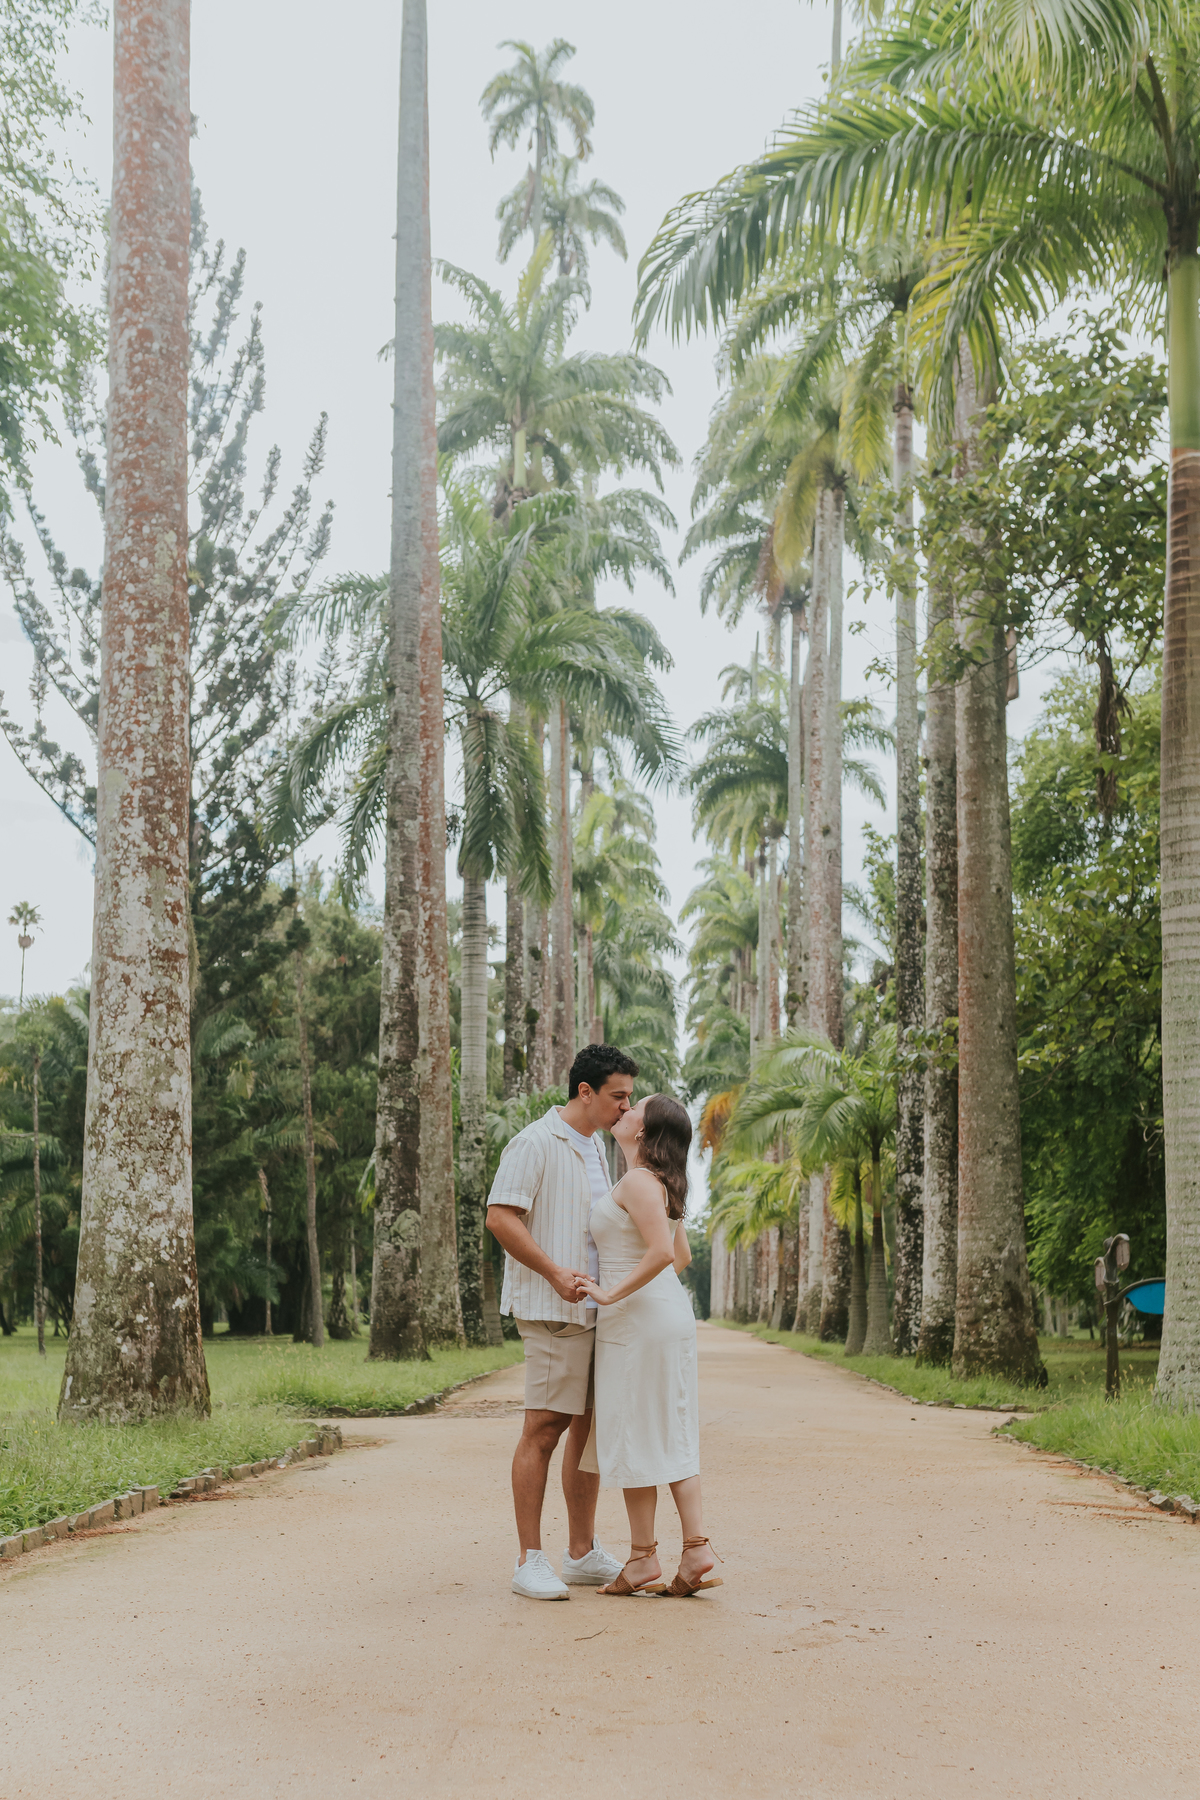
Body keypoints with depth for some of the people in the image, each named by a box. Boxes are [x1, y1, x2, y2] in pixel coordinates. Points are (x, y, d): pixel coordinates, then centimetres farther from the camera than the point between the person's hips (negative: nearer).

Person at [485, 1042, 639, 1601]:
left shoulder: (595, 1150, 19)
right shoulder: (535, 1143, -9)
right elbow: (500, 1217, -16)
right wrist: (555, 1272, -22)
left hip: (594, 1306, 9)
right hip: (552, 1309, -9)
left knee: (590, 1427, 10)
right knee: (544, 1428, -8)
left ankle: (583, 1554, 17)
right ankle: (529, 1561, -5)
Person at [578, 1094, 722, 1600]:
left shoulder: (638, 1182, -16)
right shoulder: (661, 1184, 13)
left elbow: (661, 1252, -27)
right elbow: (682, 1256, 21)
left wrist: (612, 1295, -19)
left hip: (635, 1320, -9)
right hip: (670, 1314, 9)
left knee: (634, 1438, -1)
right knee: (671, 1437, 9)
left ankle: (643, 1558, 5)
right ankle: (696, 1548, 5)